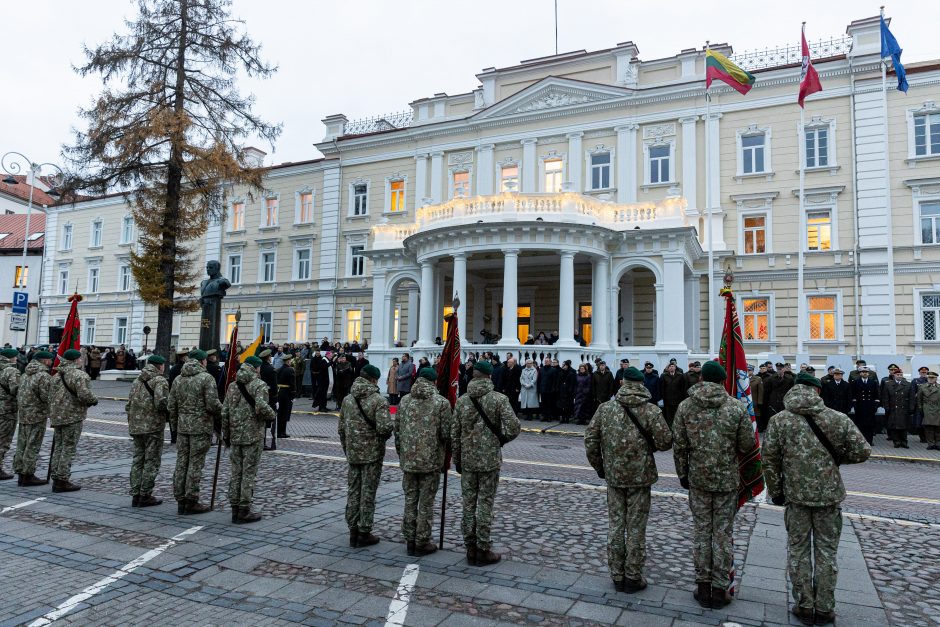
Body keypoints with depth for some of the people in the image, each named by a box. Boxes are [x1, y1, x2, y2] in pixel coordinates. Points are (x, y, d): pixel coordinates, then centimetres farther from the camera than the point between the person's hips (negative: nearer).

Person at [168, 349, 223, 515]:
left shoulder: (178, 379, 10)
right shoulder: (206, 378, -10)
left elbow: (171, 406, 11)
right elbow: (212, 404, -18)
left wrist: (175, 425, 19)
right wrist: (222, 410, 2)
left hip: (182, 427, 6)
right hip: (201, 427, -6)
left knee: (181, 463, 11)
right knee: (195, 464, -1)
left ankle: (180, 501, 17)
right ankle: (191, 502, 4)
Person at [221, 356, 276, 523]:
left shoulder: (233, 386, 11)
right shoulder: (259, 385, -10)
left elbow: (224, 413, 10)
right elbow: (261, 407, -26)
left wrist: (226, 435, 17)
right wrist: (272, 414, -5)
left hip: (235, 437, 6)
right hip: (253, 436, -6)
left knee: (236, 473, 13)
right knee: (249, 474, 0)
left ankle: (235, 509, 19)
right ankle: (244, 512, 5)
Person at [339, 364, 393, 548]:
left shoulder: (347, 399, 5)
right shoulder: (379, 400, -14)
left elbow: (341, 428, 10)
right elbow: (384, 428, -23)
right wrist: (384, 436, 0)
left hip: (353, 454, 5)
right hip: (372, 453, -5)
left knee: (353, 492, 14)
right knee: (368, 493, 4)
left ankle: (353, 531, 21)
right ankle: (364, 533, 12)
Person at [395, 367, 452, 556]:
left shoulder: (404, 401, 4)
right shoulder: (441, 402, -9)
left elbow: (397, 432, 7)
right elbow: (446, 433, -10)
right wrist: (441, 445, 12)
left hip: (408, 460, 4)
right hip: (431, 461, -4)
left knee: (410, 501, 14)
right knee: (426, 503, 5)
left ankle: (410, 540, 22)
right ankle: (422, 543, 12)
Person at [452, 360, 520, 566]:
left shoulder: (462, 401, 1)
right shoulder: (499, 399, -10)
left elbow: (455, 435, 4)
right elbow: (513, 427, -17)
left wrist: (457, 460, 14)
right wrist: (502, 439, 4)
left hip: (467, 460, 3)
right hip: (490, 460, -3)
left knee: (469, 503, 12)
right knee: (485, 504, 4)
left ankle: (470, 548, 20)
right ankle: (483, 550, 12)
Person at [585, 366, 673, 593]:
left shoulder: (605, 408, -3)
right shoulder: (650, 411, -11)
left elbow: (590, 440, -1)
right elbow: (666, 442, -13)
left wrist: (599, 467, 12)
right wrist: (649, 444, 9)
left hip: (613, 476, 3)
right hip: (640, 477, -2)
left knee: (615, 526, 13)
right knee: (636, 529, 9)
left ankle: (617, 576, 22)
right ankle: (633, 577, 19)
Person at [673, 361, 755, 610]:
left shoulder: (685, 406, -5)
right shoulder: (737, 407, -9)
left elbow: (679, 445, -1)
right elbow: (747, 444, -5)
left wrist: (683, 474, 10)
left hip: (698, 479, 1)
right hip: (727, 480, -1)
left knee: (702, 532, 11)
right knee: (723, 534, 9)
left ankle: (703, 587, 19)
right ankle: (720, 589, 16)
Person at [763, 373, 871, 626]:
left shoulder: (779, 420, -6)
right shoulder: (838, 419, -5)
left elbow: (769, 460, -5)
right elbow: (862, 452, -4)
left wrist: (775, 492, 6)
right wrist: (835, 457, 13)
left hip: (796, 495, -1)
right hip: (829, 494, 1)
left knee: (798, 551, 12)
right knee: (826, 552, 13)